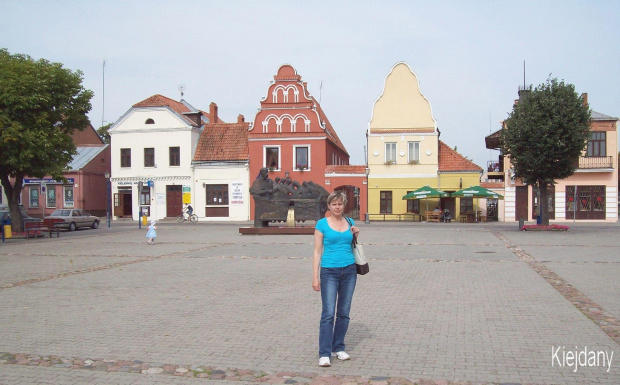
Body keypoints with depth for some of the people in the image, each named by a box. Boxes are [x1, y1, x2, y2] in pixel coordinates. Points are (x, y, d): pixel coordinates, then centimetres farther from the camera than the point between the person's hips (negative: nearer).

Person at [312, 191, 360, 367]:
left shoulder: (350, 222, 10)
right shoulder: (322, 224, -2)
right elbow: (317, 251, -2)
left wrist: (355, 236, 0)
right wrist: (315, 276, -7)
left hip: (349, 271, 4)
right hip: (329, 272, -4)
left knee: (344, 312, 9)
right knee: (328, 313, -8)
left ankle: (338, 348, 21)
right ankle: (324, 354, -3)